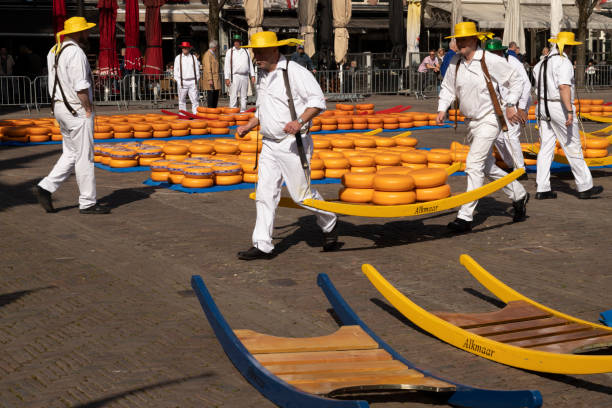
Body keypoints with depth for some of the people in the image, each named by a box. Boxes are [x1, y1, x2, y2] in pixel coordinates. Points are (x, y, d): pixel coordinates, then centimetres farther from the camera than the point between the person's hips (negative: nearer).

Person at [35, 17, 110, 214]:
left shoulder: (54, 51, 12)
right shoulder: (75, 52, -17)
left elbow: (55, 83, 15)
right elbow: (80, 87, -22)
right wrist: (88, 109, -13)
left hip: (59, 107, 9)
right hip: (77, 109, -9)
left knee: (71, 154, 17)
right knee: (84, 157, -2)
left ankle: (45, 187, 8)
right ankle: (88, 203, 4)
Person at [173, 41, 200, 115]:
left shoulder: (194, 57, 10)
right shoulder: (178, 58, 8)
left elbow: (197, 69, 12)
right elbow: (176, 70, 6)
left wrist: (196, 80, 3)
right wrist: (179, 81, -3)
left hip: (192, 81, 0)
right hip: (182, 81, 0)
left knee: (195, 99, -7)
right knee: (182, 100, 2)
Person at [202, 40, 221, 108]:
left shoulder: (215, 54, 19)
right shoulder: (207, 55, -11)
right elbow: (208, 68, -17)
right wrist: (210, 79, -22)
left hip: (216, 79, 9)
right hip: (210, 78, -9)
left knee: (216, 95, 7)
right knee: (210, 94, -7)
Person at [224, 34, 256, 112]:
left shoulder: (245, 51, 13)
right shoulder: (230, 52, 5)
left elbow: (250, 64, 15)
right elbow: (227, 65, 1)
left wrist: (252, 75, 7)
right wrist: (227, 78, -6)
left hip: (245, 77, 3)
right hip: (234, 77, -3)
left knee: (244, 97, 7)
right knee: (233, 96, -8)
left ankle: (243, 112, 13)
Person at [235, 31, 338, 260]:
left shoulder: (294, 72, -12)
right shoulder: (263, 76, 14)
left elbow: (318, 101, -16)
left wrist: (300, 122, -30)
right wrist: (248, 127, 12)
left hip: (293, 144, -7)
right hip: (269, 144, 7)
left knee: (302, 193, -1)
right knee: (265, 193, 0)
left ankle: (329, 226, 25)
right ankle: (262, 246, 1)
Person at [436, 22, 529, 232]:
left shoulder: (491, 61, -14)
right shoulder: (455, 62, 3)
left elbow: (515, 81, -4)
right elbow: (448, 87, 14)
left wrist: (510, 105, -13)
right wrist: (442, 109, -1)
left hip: (489, 120, -7)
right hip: (471, 122, 7)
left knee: (474, 165, -15)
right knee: (487, 167, 16)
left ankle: (465, 216, -14)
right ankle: (519, 195, 36)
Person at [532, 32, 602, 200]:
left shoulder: (543, 62, 12)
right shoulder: (564, 62, -13)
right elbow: (564, 86, -25)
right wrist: (570, 111, -30)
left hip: (542, 106, 8)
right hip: (560, 106, -8)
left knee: (545, 148, 7)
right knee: (573, 148, 0)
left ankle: (542, 189, 4)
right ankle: (584, 187, 7)